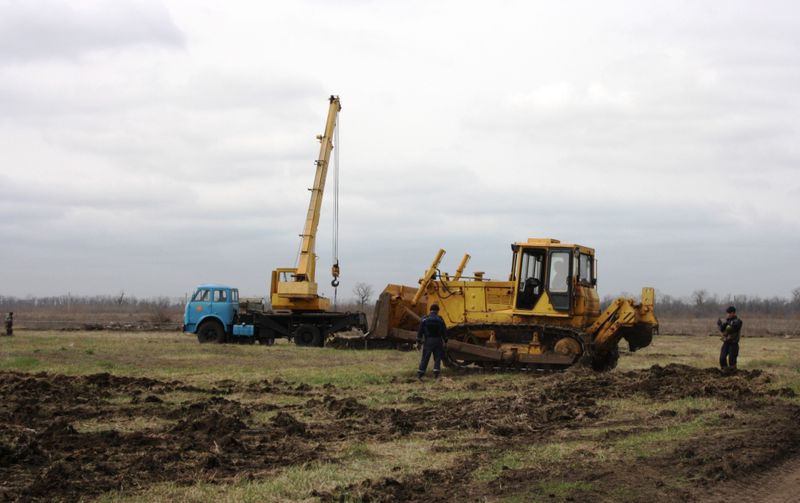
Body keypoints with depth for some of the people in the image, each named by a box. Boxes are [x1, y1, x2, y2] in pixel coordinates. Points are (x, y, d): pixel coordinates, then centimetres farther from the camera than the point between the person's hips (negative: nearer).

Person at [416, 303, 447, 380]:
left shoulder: (424, 320, -1)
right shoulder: (440, 320, 0)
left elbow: (420, 331, 0)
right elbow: (444, 332, 1)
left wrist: (418, 342, 5)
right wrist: (445, 341, 10)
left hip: (428, 341, 0)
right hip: (438, 341, 0)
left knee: (425, 359, 4)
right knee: (437, 358, 7)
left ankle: (419, 374, 1)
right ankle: (436, 375, -1)